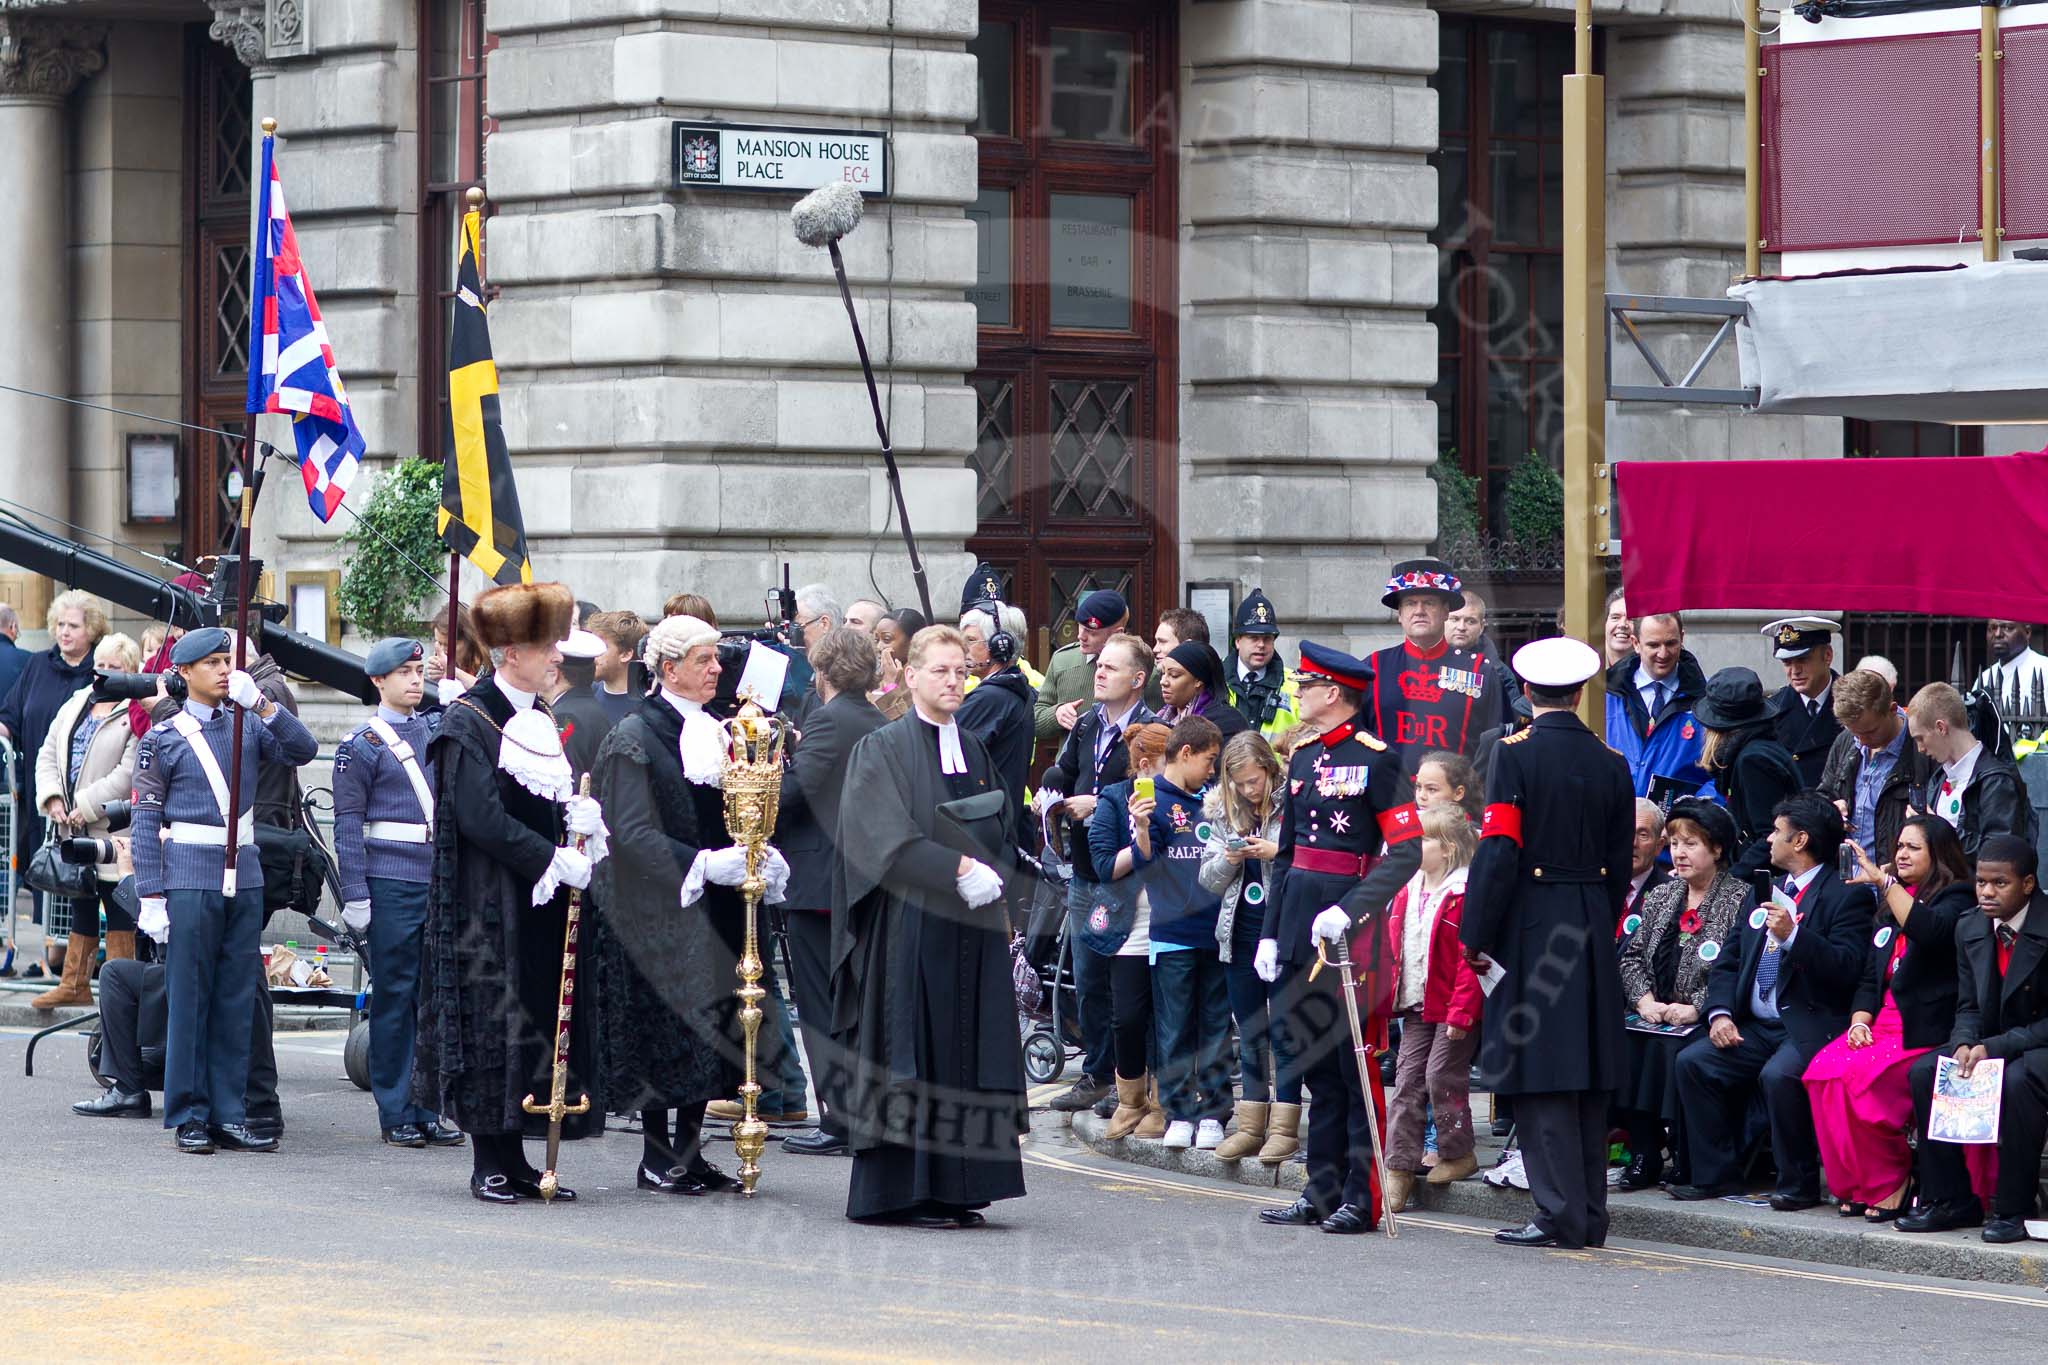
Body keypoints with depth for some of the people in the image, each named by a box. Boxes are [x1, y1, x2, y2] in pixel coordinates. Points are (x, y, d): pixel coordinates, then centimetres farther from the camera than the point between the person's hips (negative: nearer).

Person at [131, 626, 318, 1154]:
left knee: (237, 998, 5)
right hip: (190, 878, -4)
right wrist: (151, 896, -8)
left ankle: (228, 1115, 10)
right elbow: (146, 820, -2)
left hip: (244, 877, 4)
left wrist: (261, 703, -14)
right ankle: (188, 1117, 4)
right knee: (189, 997, -1)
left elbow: (303, 750, -3)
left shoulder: (248, 727, 12)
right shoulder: (164, 738, 1)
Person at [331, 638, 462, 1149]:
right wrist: (355, 895, -11)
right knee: (394, 997, -1)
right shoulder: (363, 744, -2)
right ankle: (395, 1113, 3)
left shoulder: (437, 731, 14)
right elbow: (347, 824, -5)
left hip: (440, 880, 5)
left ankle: (427, 1108, 10)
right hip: (390, 886, -5)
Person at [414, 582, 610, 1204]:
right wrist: (554, 860, -19)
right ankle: (488, 1162, 1)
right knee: (492, 1021, -5)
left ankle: (514, 1158, 12)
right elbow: (481, 818, -19)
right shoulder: (468, 722, -11)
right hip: (490, 906, -8)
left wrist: (579, 817, -4)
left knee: (536, 1024, 7)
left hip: (540, 901, 8)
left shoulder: (538, 717, 14)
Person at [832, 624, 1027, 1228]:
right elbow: (889, 838, -13)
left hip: (972, 927, 6)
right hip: (911, 925, -6)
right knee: (914, 1053, -6)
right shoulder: (883, 749, -3)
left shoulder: (974, 751, 15)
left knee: (966, 1053, 3)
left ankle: (955, 1189, 7)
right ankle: (906, 1192, -3)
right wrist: (958, 867, -20)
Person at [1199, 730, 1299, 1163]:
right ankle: (1251, 1126, 17)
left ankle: (1284, 1127, 1)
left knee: (1284, 1031, -3)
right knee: (1250, 1034, 12)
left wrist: (1278, 853, -21)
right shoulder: (1223, 813, 9)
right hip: (1240, 934, 6)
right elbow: (1209, 879, 12)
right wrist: (1228, 859, -7)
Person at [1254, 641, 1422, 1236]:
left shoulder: (1375, 758, -9)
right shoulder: (1302, 757, 14)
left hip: (1351, 922, -8)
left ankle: (1362, 1198, 0)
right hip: (1301, 918, 8)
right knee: (1316, 1064, 10)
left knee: (1357, 1065, -4)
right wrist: (1271, 933, 15)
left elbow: (1408, 851, -15)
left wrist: (1348, 912, -23)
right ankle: (1322, 1192, 15)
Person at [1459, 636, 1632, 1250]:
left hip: (1530, 925, -6)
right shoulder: (1611, 763, 8)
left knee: (1541, 1076, -4)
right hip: (1592, 931, 6)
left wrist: (1476, 937, -9)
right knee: (1586, 1073, 10)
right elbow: (1619, 865, 12)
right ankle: (1589, 1214, 13)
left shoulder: (1515, 754, -9)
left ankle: (1561, 1212, -7)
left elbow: (1498, 852, -15)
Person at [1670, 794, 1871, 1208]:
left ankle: (1799, 1183, -18)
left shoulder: (1846, 897, -3)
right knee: (1692, 1061, -11)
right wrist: (1720, 1013, -1)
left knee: (1778, 1074, -34)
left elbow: (1847, 968, -17)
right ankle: (1715, 1174, -5)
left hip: (1810, 1027, -8)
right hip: (1754, 1027, 8)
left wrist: (1793, 935, -25)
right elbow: (1727, 961, 16)